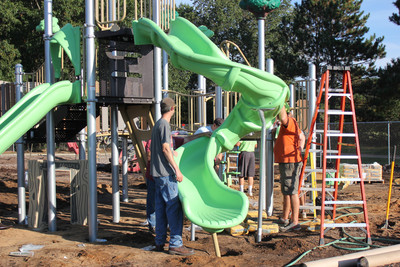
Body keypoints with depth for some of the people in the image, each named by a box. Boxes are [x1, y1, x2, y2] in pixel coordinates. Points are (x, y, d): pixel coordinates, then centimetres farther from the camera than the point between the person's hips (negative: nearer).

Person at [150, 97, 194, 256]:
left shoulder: (157, 124, 18)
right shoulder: (164, 124, -11)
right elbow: (165, 148, -18)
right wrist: (177, 169, -19)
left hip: (157, 173, 10)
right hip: (166, 172, -10)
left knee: (161, 207, 11)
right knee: (174, 207, -8)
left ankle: (160, 242, 14)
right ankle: (175, 244, -8)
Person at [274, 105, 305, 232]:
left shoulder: (289, 121, -14)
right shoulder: (291, 123, 19)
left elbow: (283, 117, -38)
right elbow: (302, 137, 30)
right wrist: (299, 150, 22)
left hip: (290, 161, -11)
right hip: (287, 161, 11)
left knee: (292, 191, -10)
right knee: (286, 191, 18)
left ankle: (295, 222, -10)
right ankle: (284, 218, 29)